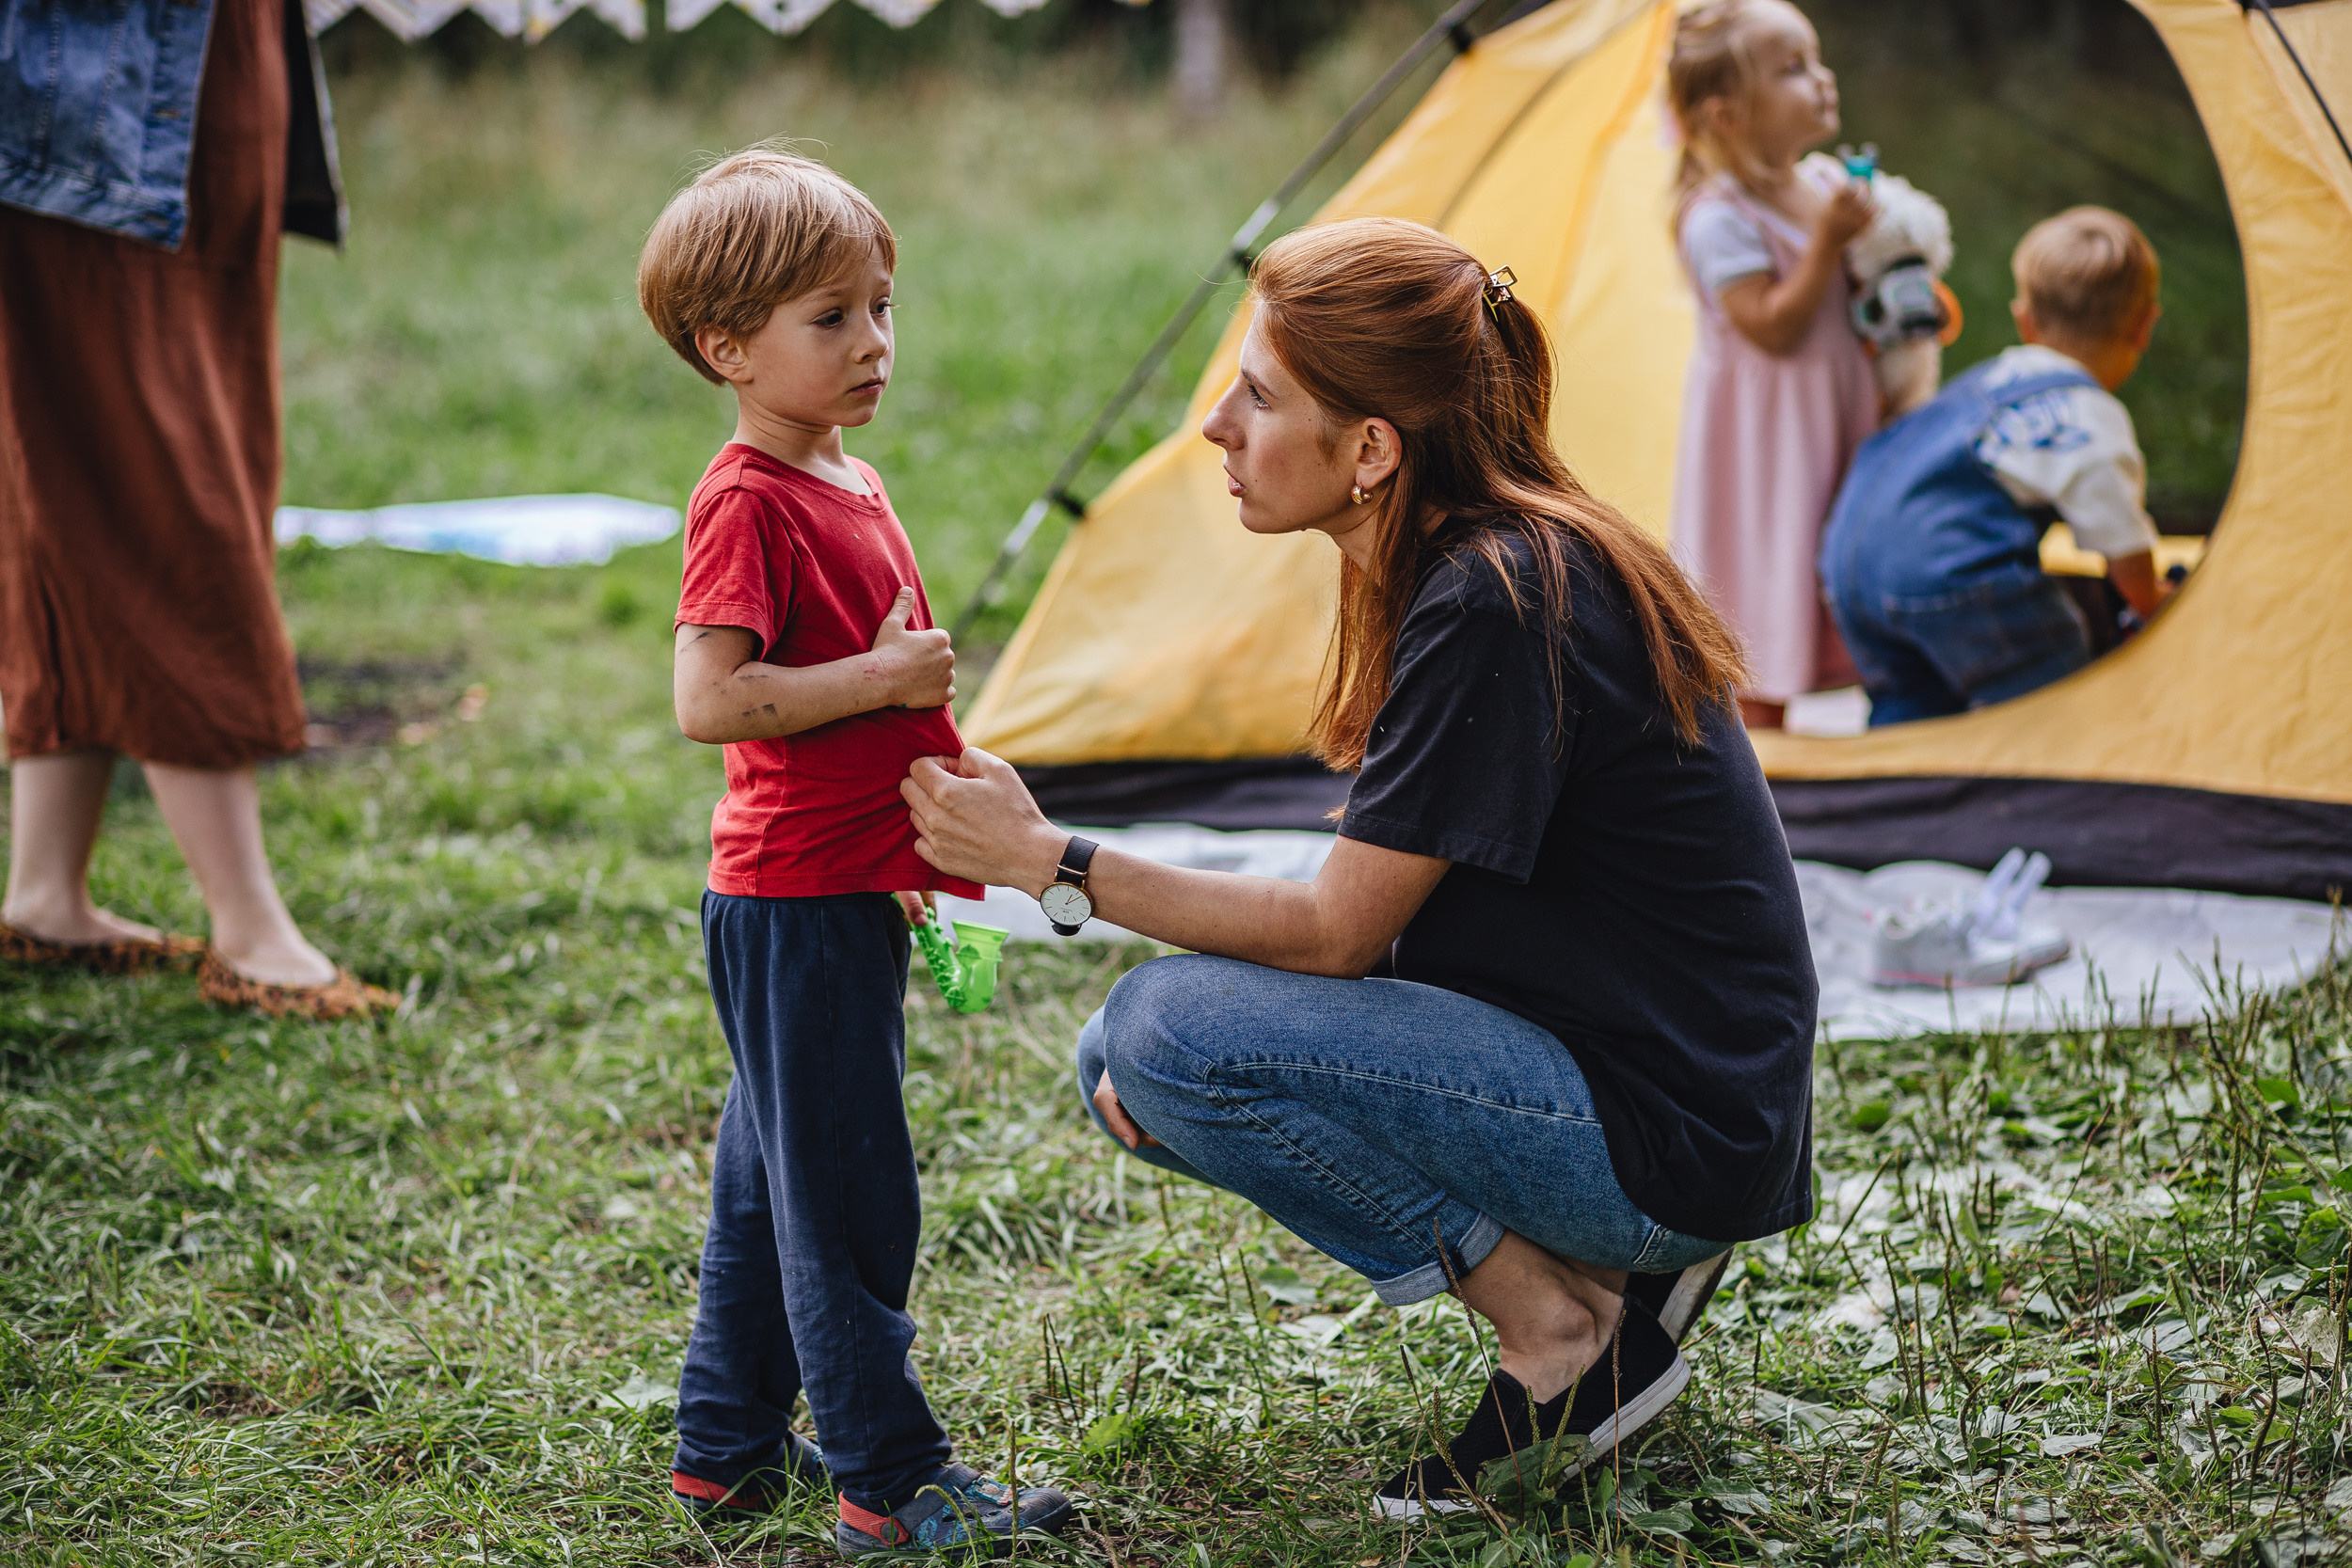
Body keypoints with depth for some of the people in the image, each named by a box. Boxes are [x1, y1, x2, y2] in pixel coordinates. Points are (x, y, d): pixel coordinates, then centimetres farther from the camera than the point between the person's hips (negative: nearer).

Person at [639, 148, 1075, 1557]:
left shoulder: (852, 485, 13)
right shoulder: (747, 503, -16)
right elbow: (709, 699, -25)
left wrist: (929, 854, 26)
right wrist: (882, 679, -21)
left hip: (858, 888, 10)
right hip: (794, 898, -10)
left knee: (776, 1174, 17)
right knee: (848, 1193, -3)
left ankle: (729, 1443, 27)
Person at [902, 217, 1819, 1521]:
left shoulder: (1498, 605, -23)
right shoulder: (1457, 567, 7)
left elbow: (1336, 932, -19)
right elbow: (1376, 902, 13)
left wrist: (1053, 863, -14)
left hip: (1679, 1140, -10)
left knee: (1168, 1033, -19)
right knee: (1119, 1061, 9)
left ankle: (1555, 1323, -6)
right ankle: (1604, 1267, 7)